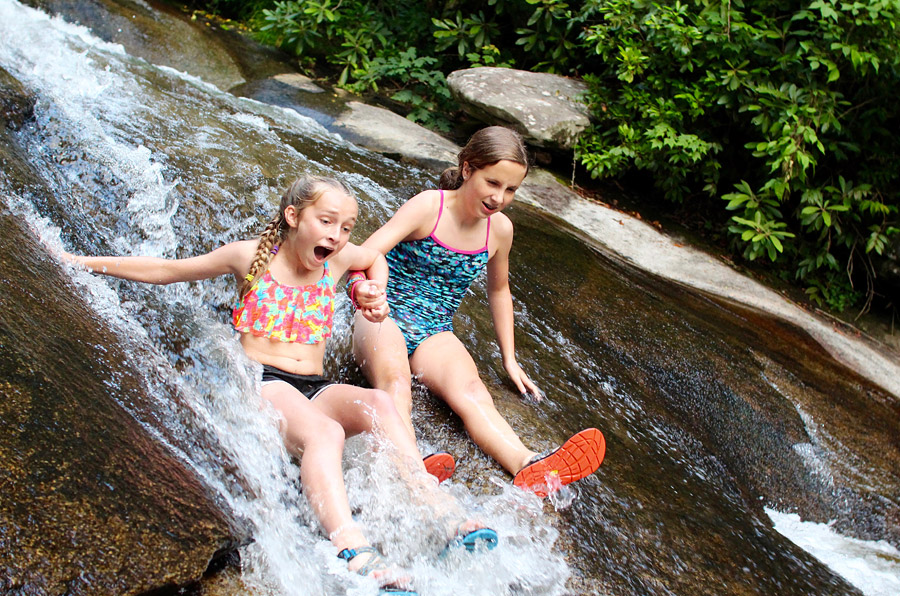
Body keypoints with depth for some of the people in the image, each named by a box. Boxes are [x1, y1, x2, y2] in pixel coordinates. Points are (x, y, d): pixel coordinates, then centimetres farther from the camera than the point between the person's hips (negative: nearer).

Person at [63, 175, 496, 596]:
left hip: (316, 389, 4)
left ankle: (434, 507, -39)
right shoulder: (251, 257, 2)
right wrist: (82, 261, 13)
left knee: (378, 403, -31)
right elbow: (164, 270, 12)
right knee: (324, 432, -38)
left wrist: (377, 293, 16)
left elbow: (376, 258, 37)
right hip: (262, 383, -4)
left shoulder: (338, 258, 11)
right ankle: (355, 552, -59)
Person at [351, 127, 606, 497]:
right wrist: (362, 287, -49)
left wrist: (509, 359, 19)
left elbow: (499, 290, 21)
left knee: (470, 392, -30)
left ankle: (530, 470, -57)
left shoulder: (500, 230, 3)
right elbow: (364, 255, -25)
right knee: (396, 381, -38)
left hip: (435, 334, 3)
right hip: (383, 319, -3)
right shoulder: (428, 207, -13)